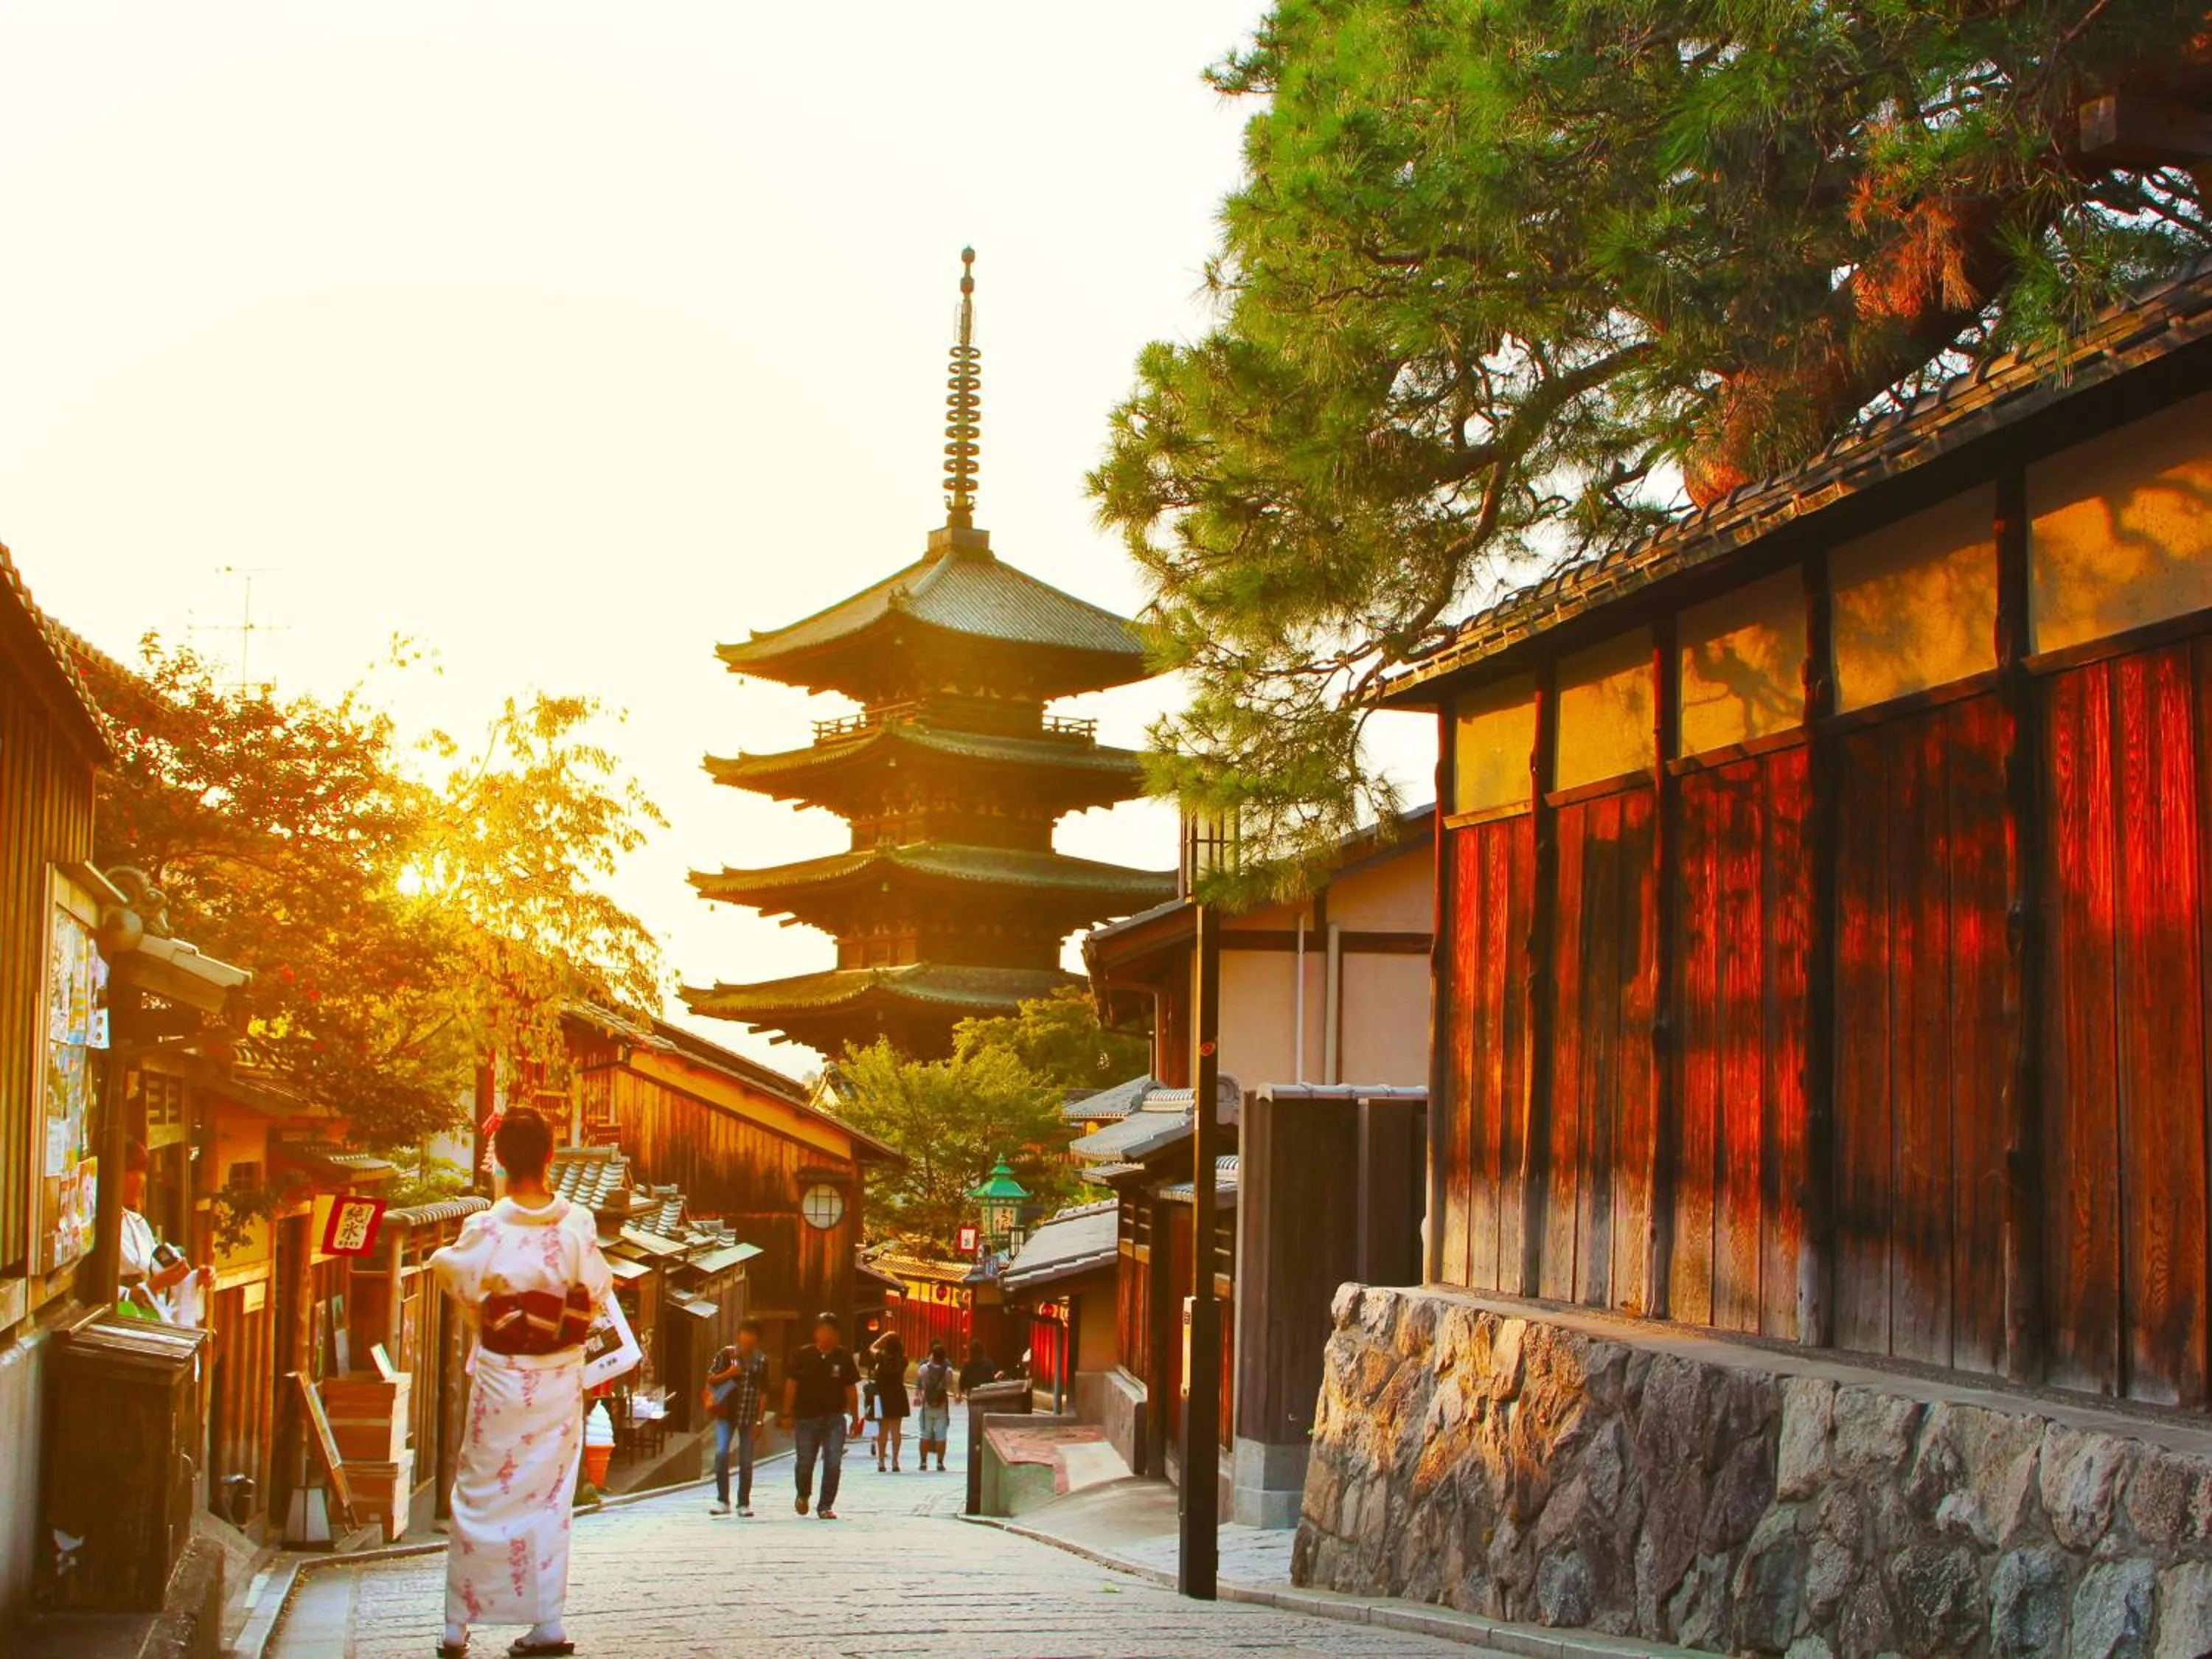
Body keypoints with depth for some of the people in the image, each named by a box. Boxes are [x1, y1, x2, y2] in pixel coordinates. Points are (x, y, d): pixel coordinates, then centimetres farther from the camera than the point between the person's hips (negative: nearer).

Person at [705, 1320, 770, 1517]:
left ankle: (744, 1503, 16)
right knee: (721, 1453, -15)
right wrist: (727, 1374, -15)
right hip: (726, 1413, -1)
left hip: (749, 1416, 1)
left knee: (746, 1461, 4)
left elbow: (763, 1392, 9)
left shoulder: (761, 1361, 5)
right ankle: (722, 1501, -5)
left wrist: (759, 1420, 5)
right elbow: (711, 1381, 4)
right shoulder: (726, 1355, 1)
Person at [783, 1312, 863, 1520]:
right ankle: (803, 1495, 34)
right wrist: (788, 1414, -3)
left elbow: (851, 1389, 7)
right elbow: (791, 1384, 1)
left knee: (833, 1464, -6)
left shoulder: (843, 1357, 2)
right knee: (804, 1463, 5)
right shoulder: (803, 1356, -2)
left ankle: (826, 1506, 4)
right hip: (806, 1417, -1)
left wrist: (855, 1418, 8)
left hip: (835, 1419, 1)